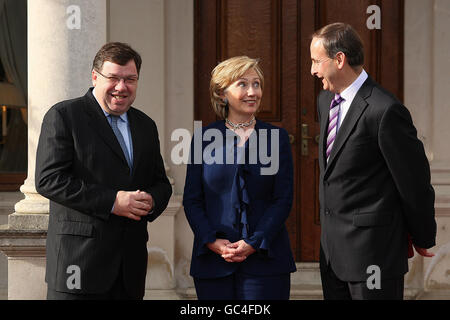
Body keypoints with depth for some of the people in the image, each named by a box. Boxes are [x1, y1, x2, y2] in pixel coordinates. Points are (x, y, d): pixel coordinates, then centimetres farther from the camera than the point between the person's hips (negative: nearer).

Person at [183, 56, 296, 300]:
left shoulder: (277, 137, 6)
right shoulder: (204, 138, 6)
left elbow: (283, 199, 1)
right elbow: (191, 200, 5)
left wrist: (254, 243, -10)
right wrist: (212, 241, -9)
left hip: (265, 258, 0)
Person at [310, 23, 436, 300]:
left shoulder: (385, 111, -19)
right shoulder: (326, 100, 10)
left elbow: (414, 180, -12)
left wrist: (422, 238, -1)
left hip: (373, 247, -8)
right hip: (333, 246, 8)